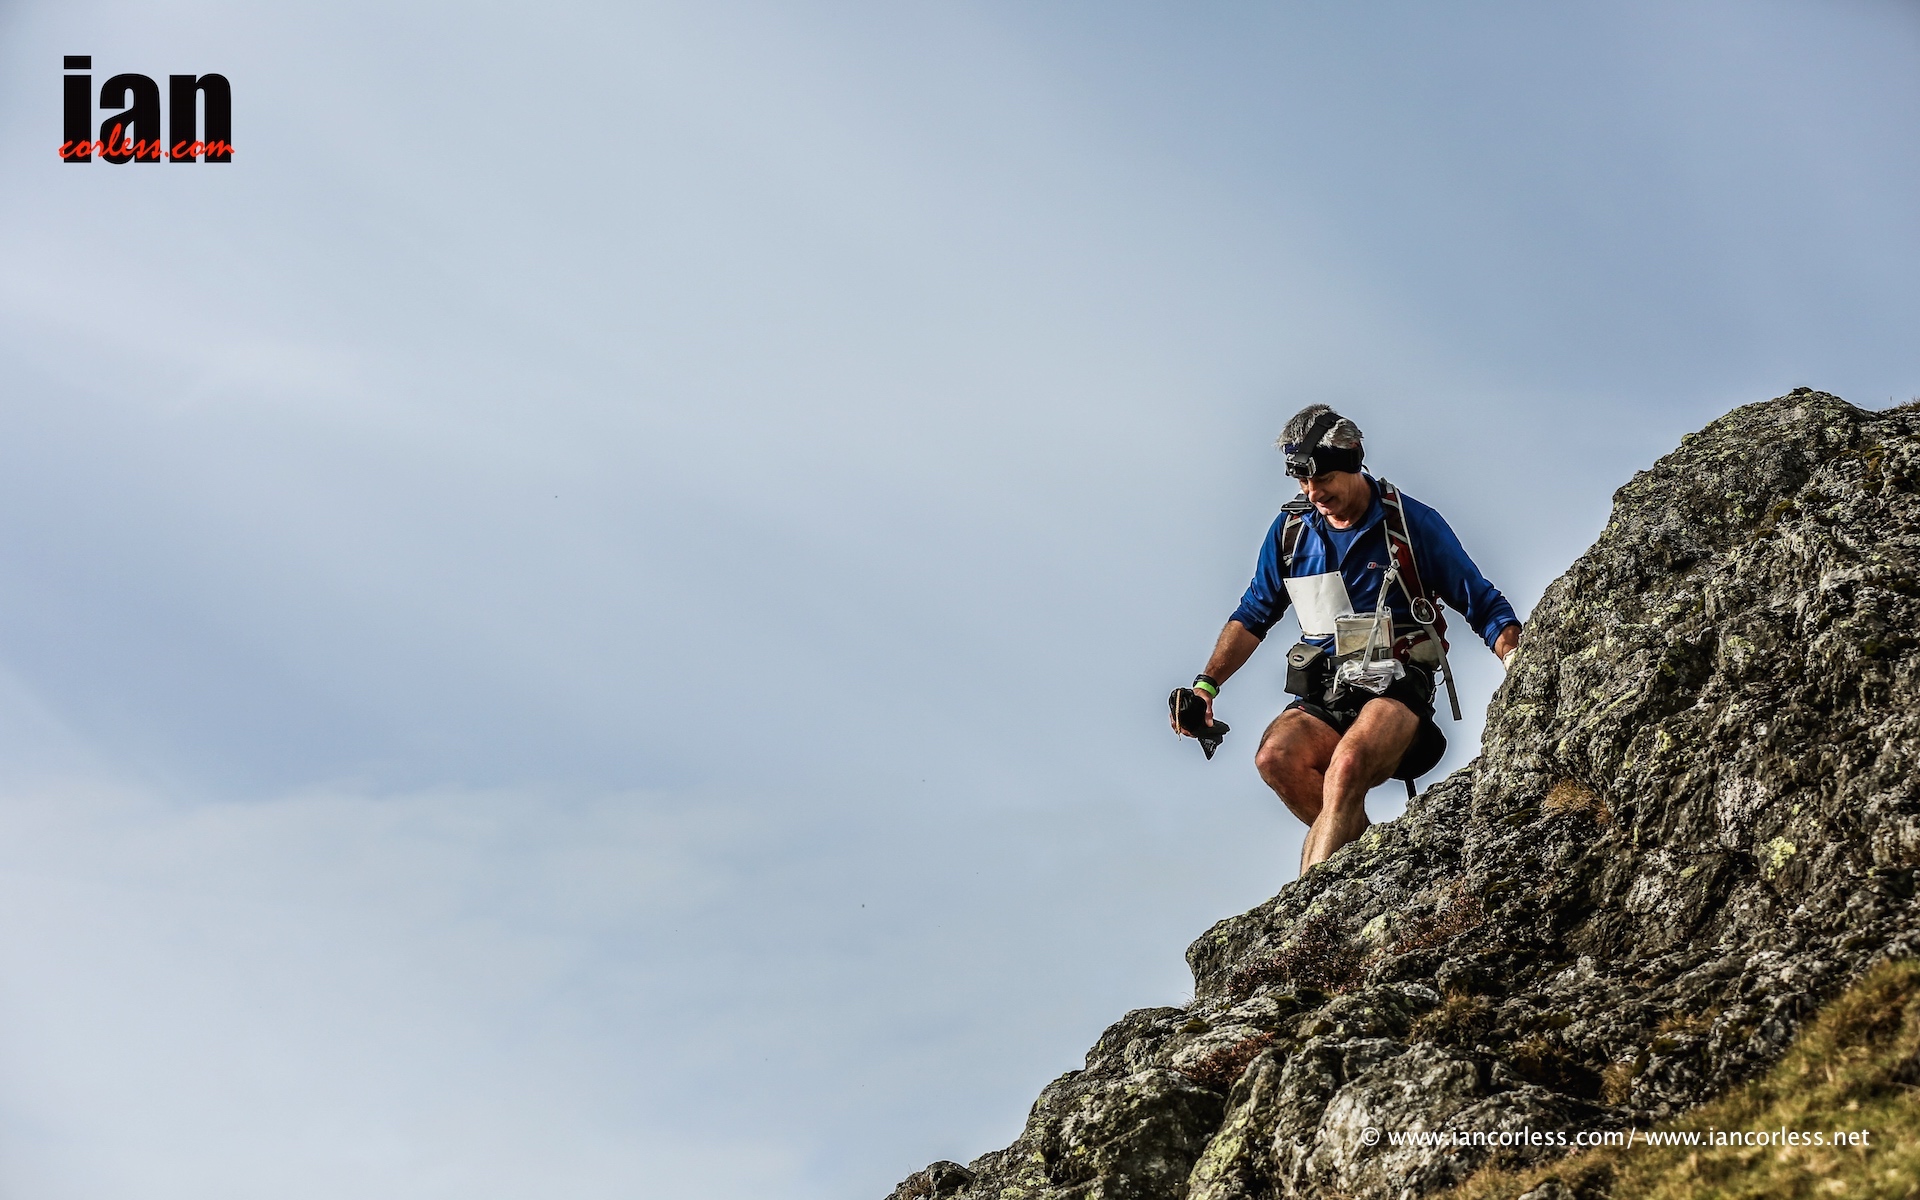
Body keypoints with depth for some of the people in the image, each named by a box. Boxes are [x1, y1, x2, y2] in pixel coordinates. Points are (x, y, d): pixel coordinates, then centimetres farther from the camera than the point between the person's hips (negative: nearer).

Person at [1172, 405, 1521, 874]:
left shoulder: (1412, 523, -2)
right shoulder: (1291, 529, 9)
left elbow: (1485, 607, 2)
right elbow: (1253, 615, 20)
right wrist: (1206, 684, 8)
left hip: (1396, 691, -4)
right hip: (1323, 695, 4)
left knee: (1348, 763, -36)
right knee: (1276, 757, -29)